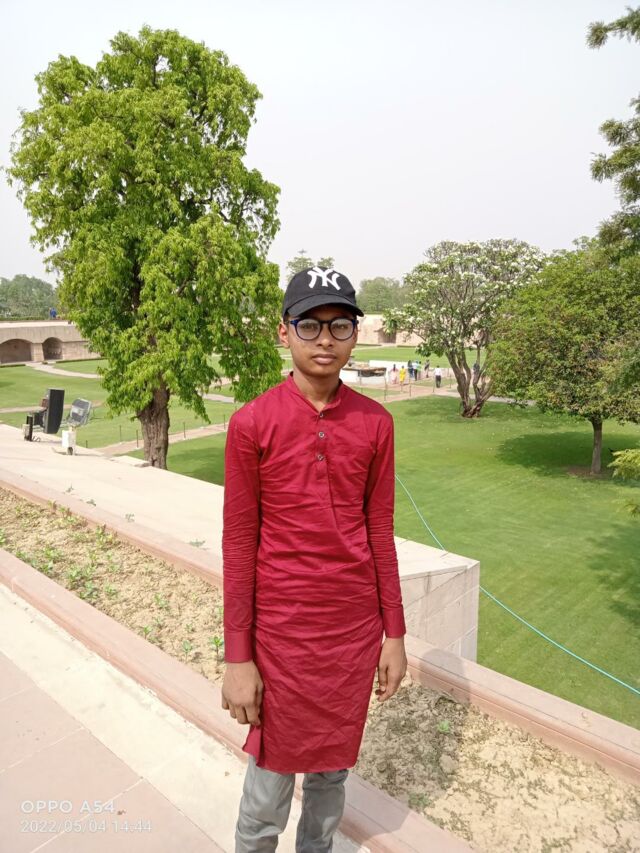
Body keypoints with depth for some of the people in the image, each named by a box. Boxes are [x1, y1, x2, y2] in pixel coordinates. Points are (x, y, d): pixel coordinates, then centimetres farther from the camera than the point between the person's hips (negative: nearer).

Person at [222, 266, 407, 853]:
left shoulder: (376, 422, -3)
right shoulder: (252, 423, -11)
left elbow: (380, 532, 3)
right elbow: (238, 544, -8)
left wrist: (394, 633, 5)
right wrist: (237, 658, -6)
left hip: (356, 627, 3)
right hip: (281, 629, -2)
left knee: (332, 768, 22)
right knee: (271, 781, 14)